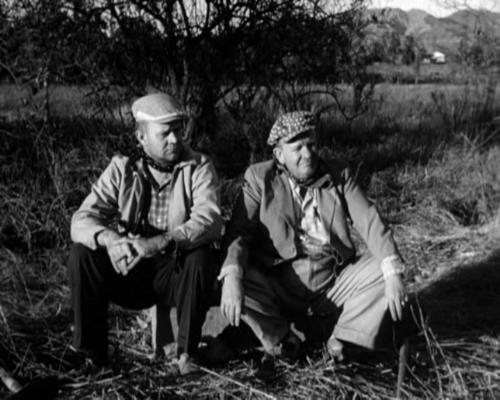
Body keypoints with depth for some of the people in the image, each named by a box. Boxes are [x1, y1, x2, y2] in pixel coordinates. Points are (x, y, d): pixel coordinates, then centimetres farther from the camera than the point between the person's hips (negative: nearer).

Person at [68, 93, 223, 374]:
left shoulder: (198, 168, -4)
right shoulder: (122, 169, 1)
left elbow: (210, 220, -22)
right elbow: (82, 220, -8)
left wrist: (160, 242, -39)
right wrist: (109, 239, -33)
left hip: (176, 272, -2)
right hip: (128, 269, 2)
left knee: (200, 257, -32)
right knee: (82, 255, -20)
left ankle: (187, 352, -18)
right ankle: (92, 353, -11)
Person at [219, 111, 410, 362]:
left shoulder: (338, 175, 6)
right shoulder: (259, 178, 0)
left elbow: (369, 221, -3)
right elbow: (238, 231, -9)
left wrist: (392, 273, -18)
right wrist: (231, 276, -29)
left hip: (334, 285, 2)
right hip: (280, 289, -2)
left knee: (384, 270, -18)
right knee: (241, 283, -28)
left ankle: (341, 340, -6)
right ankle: (282, 341, -5)